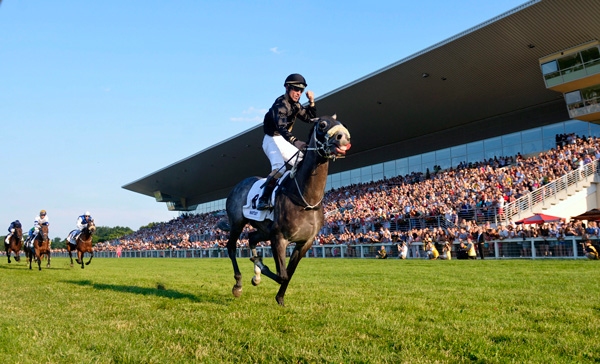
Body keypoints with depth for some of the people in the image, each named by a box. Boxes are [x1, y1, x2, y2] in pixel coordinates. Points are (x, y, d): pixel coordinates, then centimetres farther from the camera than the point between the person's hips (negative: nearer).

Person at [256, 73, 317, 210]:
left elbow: (310, 118, 15)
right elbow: (281, 127, -35)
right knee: (279, 167, -29)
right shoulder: (280, 104, -19)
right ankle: (263, 200, -29)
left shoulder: (295, 105, 9)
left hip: (285, 141, 10)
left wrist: (311, 102, -1)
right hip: (272, 139, -10)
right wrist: (295, 141, -50)